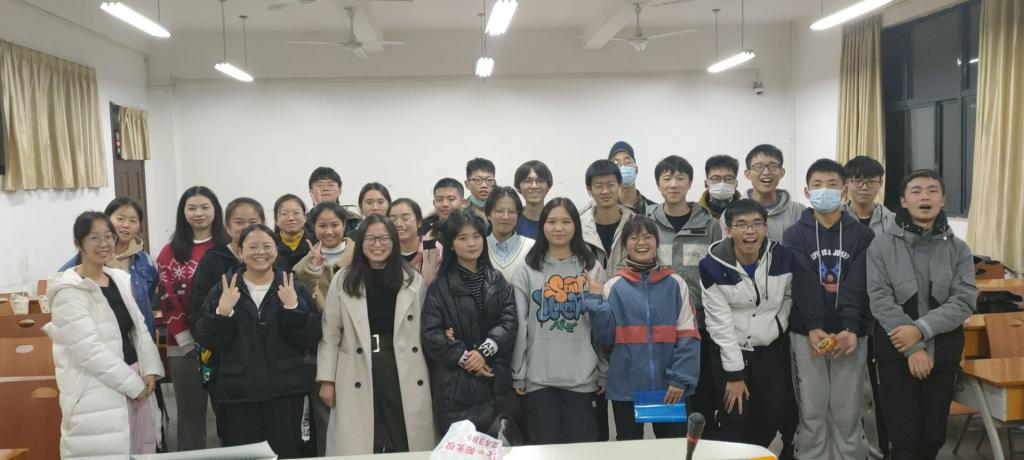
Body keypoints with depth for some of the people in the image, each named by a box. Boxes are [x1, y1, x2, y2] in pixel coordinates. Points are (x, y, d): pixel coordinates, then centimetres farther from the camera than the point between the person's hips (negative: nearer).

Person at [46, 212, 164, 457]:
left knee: (141, 452, 11)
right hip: (96, 394, -7)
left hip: (135, 385, 7)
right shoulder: (70, 290, -12)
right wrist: (133, 383, -15)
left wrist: (149, 371, -3)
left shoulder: (120, 279, 11)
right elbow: (89, 349, -18)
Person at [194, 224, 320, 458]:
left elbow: (312, 338, -4)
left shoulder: (294, 289, 3)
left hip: (285, 390, 0)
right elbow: (205, 339, -1)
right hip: (236, 392, 0)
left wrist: (293, 308, -18)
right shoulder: (223, 289, 4)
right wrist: (222, 312, -17)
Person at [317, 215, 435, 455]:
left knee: (406, 445, 7)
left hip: (405, 372, 1)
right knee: (358, 450, 3)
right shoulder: (344, 280, 2)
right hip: (359, 374, -1)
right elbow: (330, 333, 3)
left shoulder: (412, 279, 5)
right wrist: (327, 380, 0)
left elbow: (424, 328, 8)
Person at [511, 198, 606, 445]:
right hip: (539, 377, 0)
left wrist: (605, 373, 4)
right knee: (546, 445, 6)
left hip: (582, 377, 1)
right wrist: (517, 375, 0)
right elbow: (519, 326, 2)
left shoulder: (592, 268, 6)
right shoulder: (527, 270, 3)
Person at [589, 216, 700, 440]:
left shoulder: (675, 284, 0)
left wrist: (681, 379, -11)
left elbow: (688, 336, -3)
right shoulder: (614, 286, 0)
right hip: (626, 387, 0)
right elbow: (605, 337, -1)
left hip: (669, 387, 0)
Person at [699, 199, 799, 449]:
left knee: (773, 418, 10)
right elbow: (720, 323, -16)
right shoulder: (713, 266, -18)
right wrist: (734, 373, -16)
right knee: (734, 421, 0)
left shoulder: (783, 257, -9)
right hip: (730, 351, -3)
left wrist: (779, 326, 0)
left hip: (771, 349, 3)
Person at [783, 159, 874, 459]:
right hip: (807, 334, 0)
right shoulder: (795, 236, 3)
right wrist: (813, 328, -22)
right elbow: (804, 285, -10)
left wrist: (850, 329, -21)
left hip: (850, 334, 1)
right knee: (811, 412, 4)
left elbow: (857, 287, -7)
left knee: (847, 413, 6)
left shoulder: (861, 235, 4)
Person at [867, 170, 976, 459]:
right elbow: (880, 300, -10)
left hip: (943, 353, 3)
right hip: (897, 353, -3)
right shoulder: (882, 244, -3)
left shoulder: (958, 249, 5)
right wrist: (913, 348, -17)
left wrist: (921, 329, -19)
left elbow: (965, 301, -6)